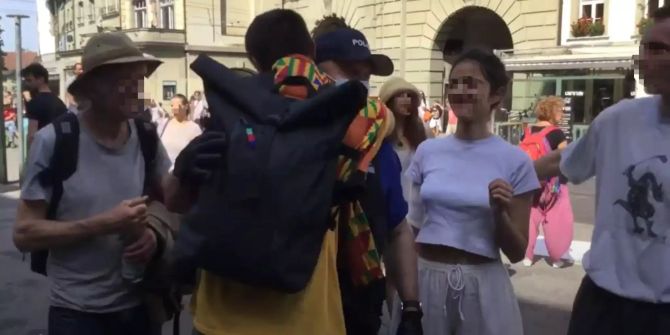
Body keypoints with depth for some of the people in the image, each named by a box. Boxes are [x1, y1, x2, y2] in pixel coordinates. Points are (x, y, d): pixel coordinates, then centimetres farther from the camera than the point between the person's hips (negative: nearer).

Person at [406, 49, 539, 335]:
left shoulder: (515, 160, -6)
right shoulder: (427, 151, 2)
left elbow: (517, 253, -3)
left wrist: (500, 214, -19)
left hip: (482, 284, -2)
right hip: (425, 277, 3)